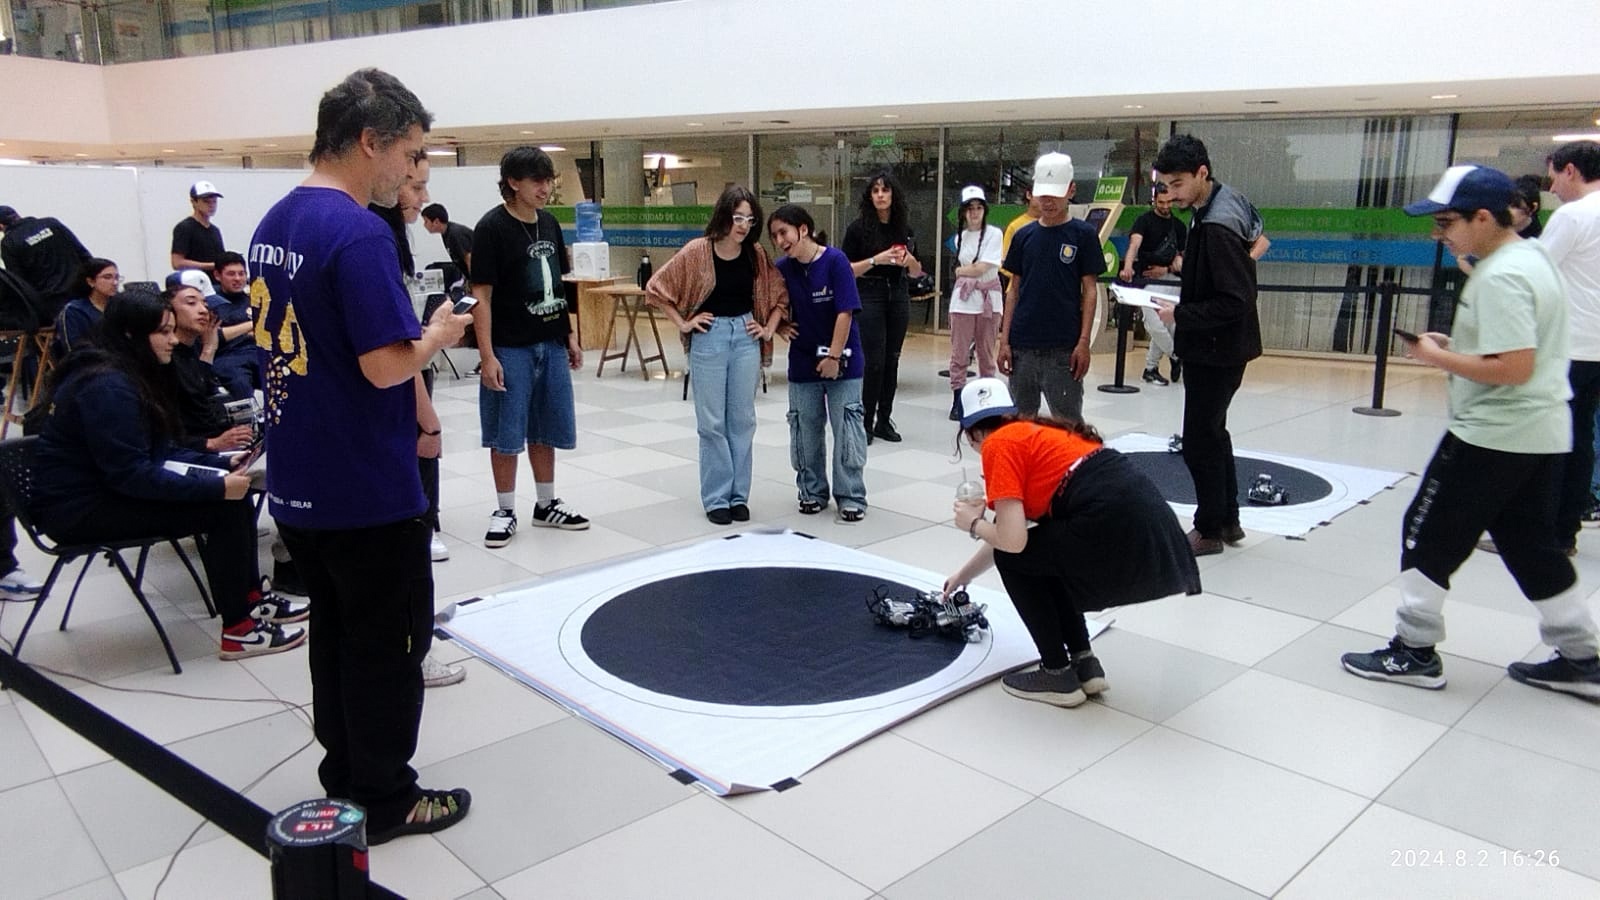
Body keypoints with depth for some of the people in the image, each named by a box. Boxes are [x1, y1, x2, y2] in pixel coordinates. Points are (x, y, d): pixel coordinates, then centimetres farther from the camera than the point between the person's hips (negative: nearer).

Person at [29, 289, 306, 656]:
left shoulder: (129, 376, 10)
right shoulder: (107, 386, -21)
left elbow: (160, 451, 14)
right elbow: (131, 474, -27)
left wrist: (222, 464, 0)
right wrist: (217, 486, -27)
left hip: (107, 489, 10)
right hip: (81, 510, -9)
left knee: (233, 493, -2)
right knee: (224, 508, -20)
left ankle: (252, 597, 7)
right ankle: (238, 629, -14)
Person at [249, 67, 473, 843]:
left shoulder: (275, 224, 8)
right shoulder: (359, 234, -21)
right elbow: (387, 366, -24)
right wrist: (439, 334, -5)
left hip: (298, 486, 9)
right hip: (368, 491, -9)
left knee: (337, 632, 20)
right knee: (388, 645, 6)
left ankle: (344, 777, 33)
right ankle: (384, 801, 20)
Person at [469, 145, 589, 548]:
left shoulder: (549, 223, 9)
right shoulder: (492, 228, -11)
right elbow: (481, 295, -13)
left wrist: (570, 337, 14)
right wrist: (487, 356, -18)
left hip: (551, 346, 6)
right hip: (510, 349, -6)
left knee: (546, 430, 14)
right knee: (506, 436, 3)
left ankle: (547, 505, 26)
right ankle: (504, 511, 16)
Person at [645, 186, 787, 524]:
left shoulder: (756, 254, 1)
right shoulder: (698, 251, -9)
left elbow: (780, 294, 14)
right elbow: (655, 288, -3)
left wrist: (769, 329, 4)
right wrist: (683, 323, -4)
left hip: (745, 335, 3)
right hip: (709, 336, -3)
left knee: (742, 419, 8)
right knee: (712, 422, 2)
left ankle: (739, 495, 18)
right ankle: (716, 498, 12)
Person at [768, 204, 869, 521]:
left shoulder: (835, 261, -15)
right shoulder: (782, 269, -2)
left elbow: (845, 313, -17)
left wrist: (834, 357, -18)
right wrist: (781, 325, -3)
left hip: (841, 361, -4)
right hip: (802, 362, 5)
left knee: (847, 428, -1)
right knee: (805, 429, 11)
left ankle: (851, 497, 9)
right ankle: (812, 492, 26)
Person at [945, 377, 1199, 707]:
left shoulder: (999, 444, 1)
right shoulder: (1034, 433, 27)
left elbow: (1011, 541, -8)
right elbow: (1017, 531, 37)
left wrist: (973, 524, 14)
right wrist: (963, 575, 49)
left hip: (1116, 528, -9)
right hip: (1152, 522, 9)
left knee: (1014, 559, 12)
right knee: (1041, 549, 27)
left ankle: (1059, 676, 17)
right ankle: (1084, 663, 27)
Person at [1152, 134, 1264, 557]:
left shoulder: (1218, 225, -23)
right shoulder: (1212, 207, 7)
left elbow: (1234, 301, -25)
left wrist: (1181, 315, -19)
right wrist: (1182, 300, 9)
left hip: (1217, 351, -10)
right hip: (1213, 347, 10)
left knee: (1199, 442, -1)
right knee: (1213, 433, 18)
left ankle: (1209, 530, 12)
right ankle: (1228, 520, 30)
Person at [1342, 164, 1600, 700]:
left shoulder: (1499, 277, -21)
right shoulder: (1532, 254, 10)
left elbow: (1513, 368, -26)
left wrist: (1436, 356, -16)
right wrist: (1455, 346, 10)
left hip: (1493, 435, -10)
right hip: (1543, 432, 10)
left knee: (1429, 534, 2)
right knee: (1532, 545, 19)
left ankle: (1414, 651, 12)